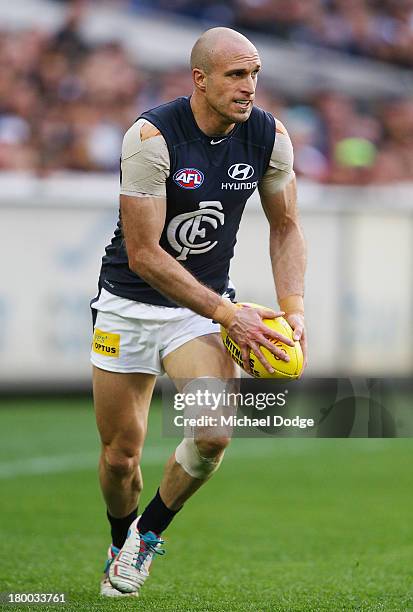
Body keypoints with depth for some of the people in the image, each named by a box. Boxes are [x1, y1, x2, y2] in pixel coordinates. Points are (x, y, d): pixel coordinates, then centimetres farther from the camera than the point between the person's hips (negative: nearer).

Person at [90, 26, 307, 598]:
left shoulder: (269, 136, -9)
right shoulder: (152, 137, -23)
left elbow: (285, 227, 7)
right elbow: (144, 255, -23)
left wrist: (292, 309, -9)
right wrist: (227, 314, -28)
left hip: (205, 304, 3)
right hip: (130, 307, -2)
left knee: (213, 435, -20)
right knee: (120, 454, 5)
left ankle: (150, 531, 7)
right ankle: (121, 544, 37)